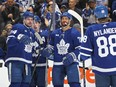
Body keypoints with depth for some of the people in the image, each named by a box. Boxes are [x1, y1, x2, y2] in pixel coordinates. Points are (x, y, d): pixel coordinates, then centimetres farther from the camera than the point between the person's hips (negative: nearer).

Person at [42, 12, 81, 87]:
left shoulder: (75, 33, -4)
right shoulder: (55, 33, 11)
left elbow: (79, 49, -7)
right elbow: (51, 46, 21)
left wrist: (72, 56, -22)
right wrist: (48, 50, -2)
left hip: (71, 63, -5)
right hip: (57, 64, 5)